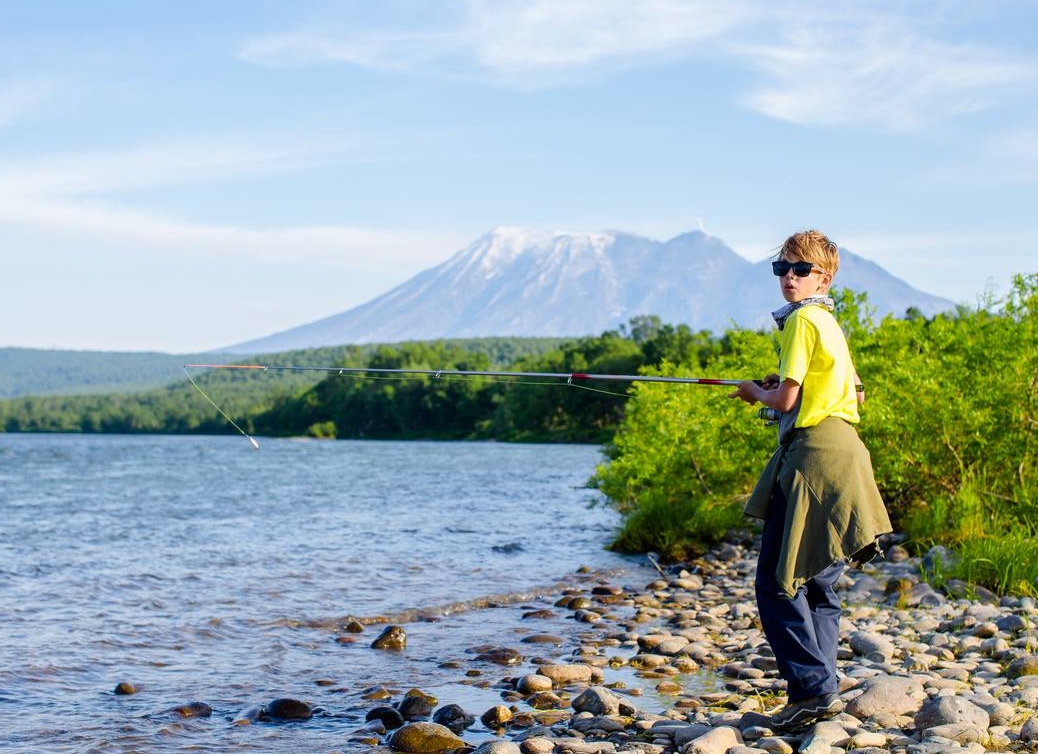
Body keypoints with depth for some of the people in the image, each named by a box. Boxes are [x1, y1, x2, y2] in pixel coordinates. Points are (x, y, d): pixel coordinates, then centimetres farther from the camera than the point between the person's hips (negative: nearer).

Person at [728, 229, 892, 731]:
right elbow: (855, 394, 26)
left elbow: (786, 400, -15)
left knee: (777, 581, -8)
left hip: (813, 453, -10)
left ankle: (813, 689, -10)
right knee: (816, 581, 12)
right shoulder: (828, 323, 20)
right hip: (840, 450, 10)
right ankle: (822, 691, 14)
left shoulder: (802, 320, -10)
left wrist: (756, 393, 7)